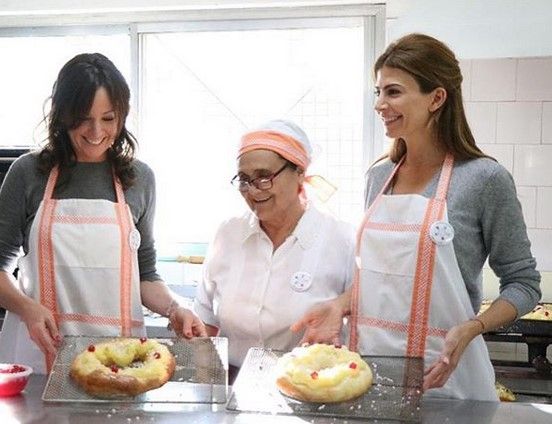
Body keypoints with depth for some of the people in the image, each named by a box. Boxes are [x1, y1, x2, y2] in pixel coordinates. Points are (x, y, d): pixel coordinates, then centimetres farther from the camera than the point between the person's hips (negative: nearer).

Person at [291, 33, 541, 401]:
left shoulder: (484, 178, -11)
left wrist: (470, 329, -21)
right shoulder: (379, 176, 6)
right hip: (369, 364, 5)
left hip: (439, 374, -5)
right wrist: (341, 305, -1)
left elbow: (523, 283, -5)